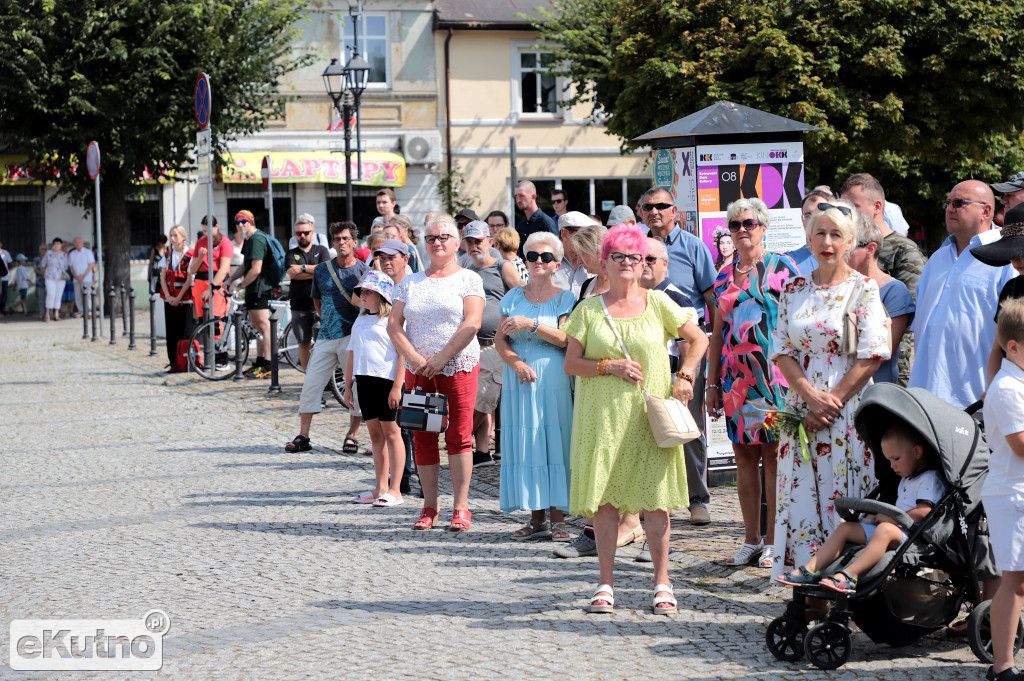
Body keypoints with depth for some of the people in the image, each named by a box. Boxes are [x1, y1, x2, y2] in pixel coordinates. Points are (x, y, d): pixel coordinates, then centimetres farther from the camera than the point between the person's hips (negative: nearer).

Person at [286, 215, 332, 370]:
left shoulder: (321, 251, 9)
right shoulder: (291, 254, 11)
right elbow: (292, 274, -7)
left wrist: (303, 268, -9)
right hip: (300, 306, 2)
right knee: (304, 343, 5)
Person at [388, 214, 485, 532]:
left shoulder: (468, 279, 2)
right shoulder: (411, 282, 13)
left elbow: (471, 323, -9)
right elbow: (394, 323, 7)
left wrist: (441, 358, -14)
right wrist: (414, 357, -8)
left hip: (459, 367, -4)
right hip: (418, 371, 4)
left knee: (458, 435, -6)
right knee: (422, 437, 3)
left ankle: (461, 507, -1)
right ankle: (429, 506, 11)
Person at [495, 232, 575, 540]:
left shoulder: (564, 298, 4)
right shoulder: (514, 297, 13)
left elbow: (563, 339, -9)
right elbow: (500, 338, 8)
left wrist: (531, 324, -18)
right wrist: (515, 362, -10)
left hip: (552, 380, -3)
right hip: (519, 378, 3)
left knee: (553, 441, -7)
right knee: (525, 443, 2)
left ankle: (558, 518, -3)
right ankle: (537, 518, 8)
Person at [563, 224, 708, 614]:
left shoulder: (657, 304, 6)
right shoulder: (588, 309, 6)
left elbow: (698, 339, 14)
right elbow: (571, 364, 3)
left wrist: (685, 377, 1)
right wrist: (610, 366, -11)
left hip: (649, 417, 0)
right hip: (602, 417, 0)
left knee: (654, 498, -2)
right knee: (603, 498, 0)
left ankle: (662, 583, 6)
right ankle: (606, 584, 7)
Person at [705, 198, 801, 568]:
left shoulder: (782, 267, 0)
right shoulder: (724, 276, 16)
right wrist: (712, 383, 14)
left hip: (773, 372, -5)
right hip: (735, 377, 5)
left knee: (773, 455, -4)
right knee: (744, 457, 6)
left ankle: (773, 541, 1)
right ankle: (751, 540, 12)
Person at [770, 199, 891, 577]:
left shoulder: (864, 289, -1)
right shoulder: (793, 291, 10)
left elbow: (872, 356, -8)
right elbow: (782, 351, 6)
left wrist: (832, 401, -12)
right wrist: (812, 397, -9)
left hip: (849, 409, -4)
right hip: (801, 408, 4)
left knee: (845, 497, -5)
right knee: (801, 497, 2)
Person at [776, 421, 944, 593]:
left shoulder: (930, 479, -7)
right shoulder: (906, 480, 26)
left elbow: (922, 513, -20)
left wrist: (891, 518, -16)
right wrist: (879, 516, 7)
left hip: (910, 535, -10)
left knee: (885, 530, -40)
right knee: (845, 528, 5)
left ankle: (850, 575, -55)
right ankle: (809, 570, -10)